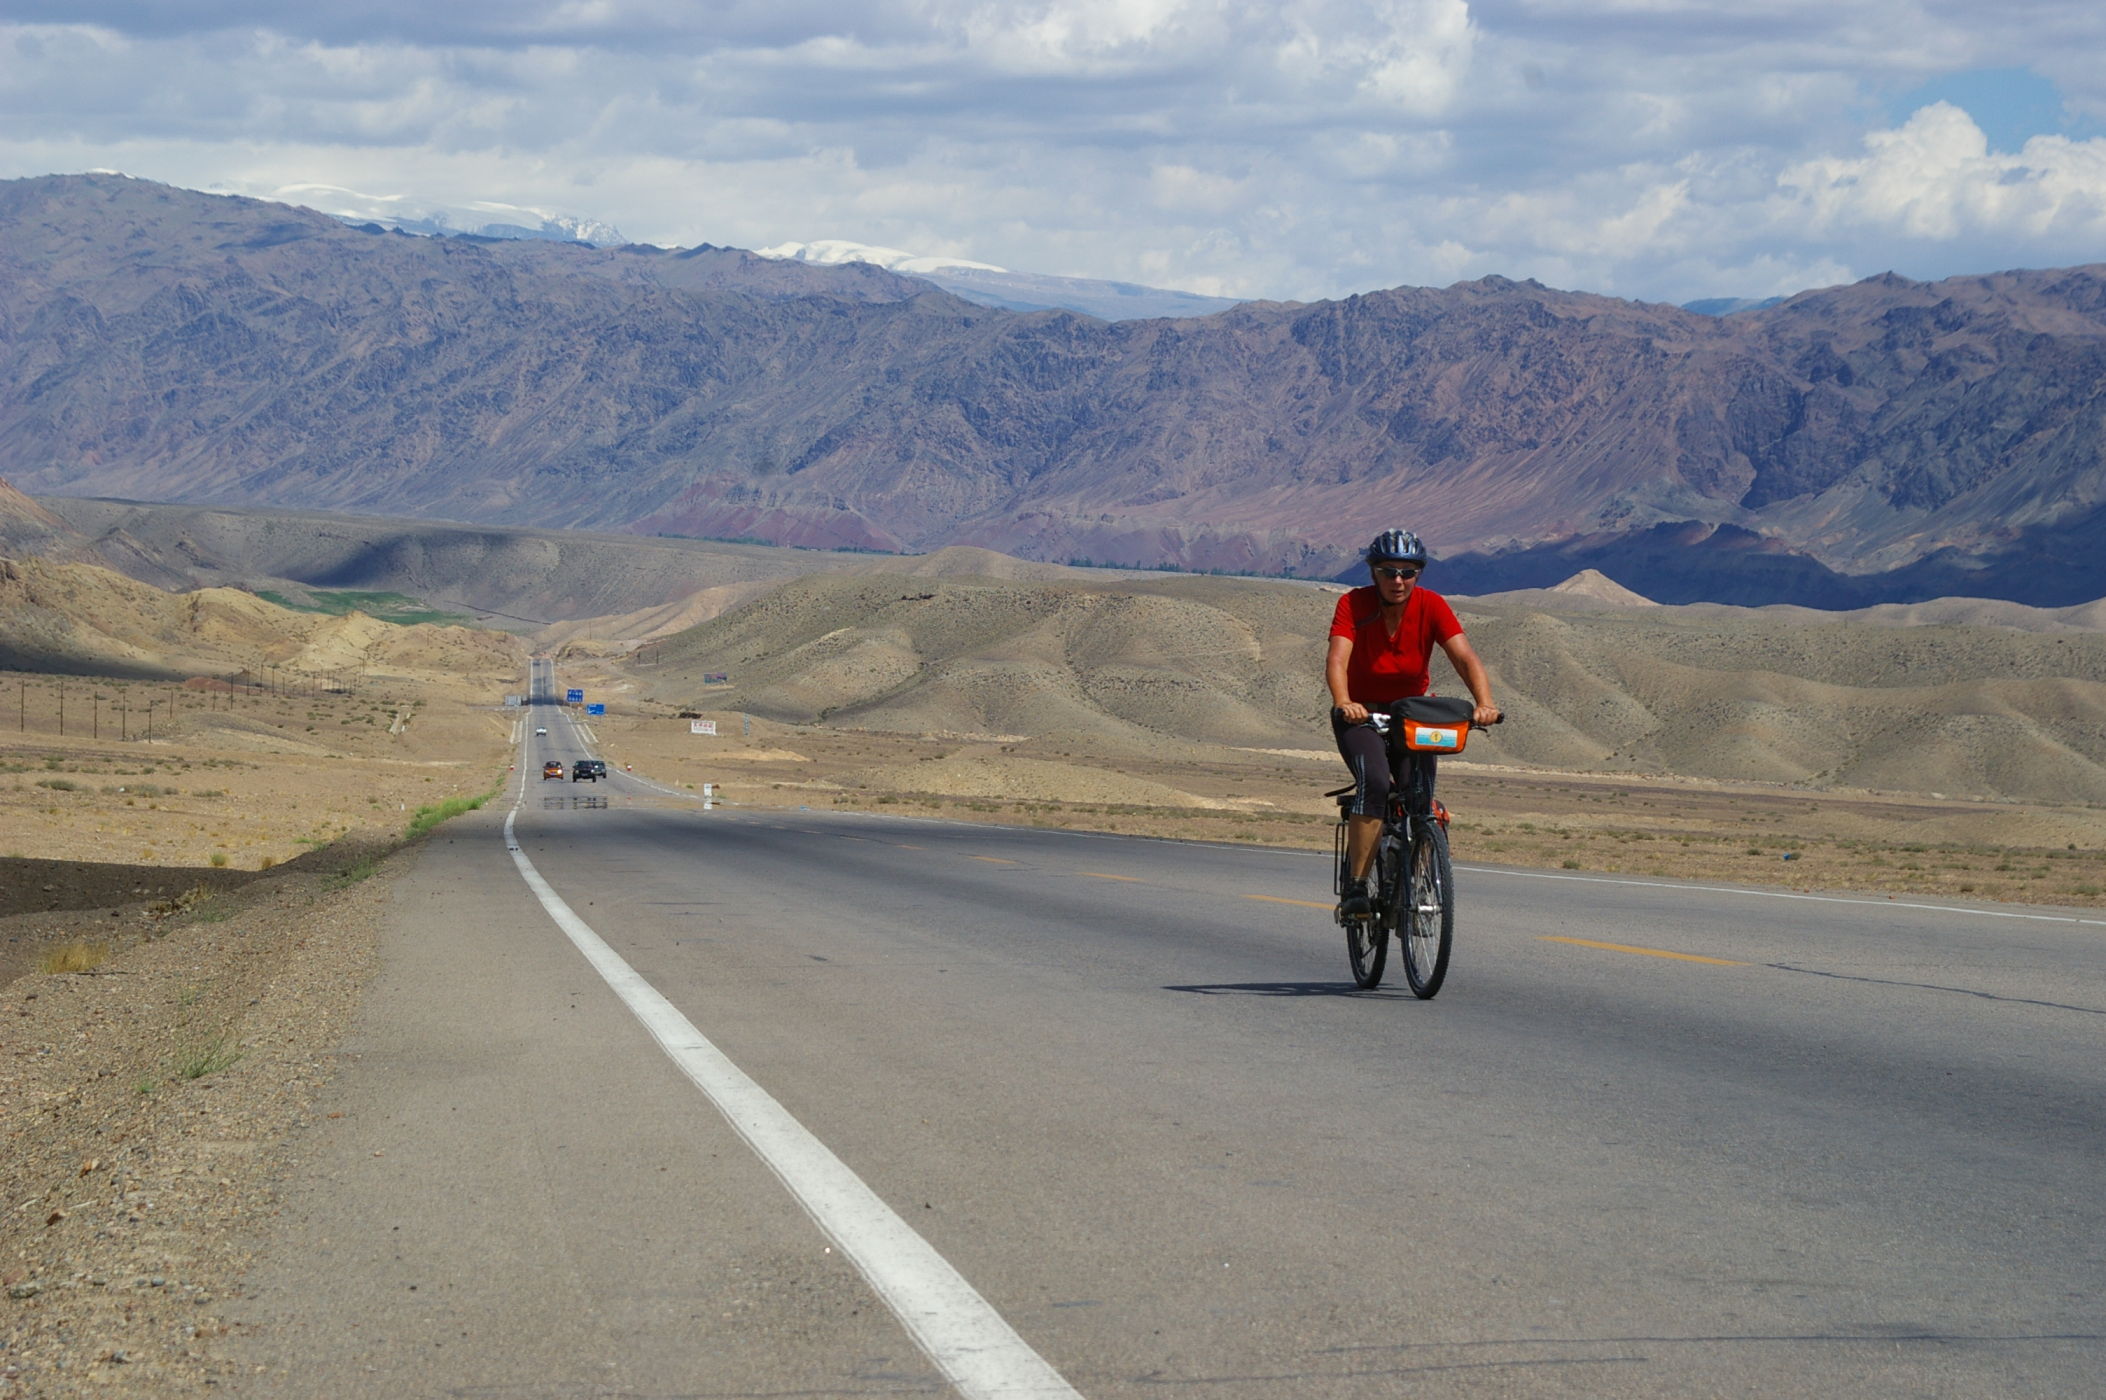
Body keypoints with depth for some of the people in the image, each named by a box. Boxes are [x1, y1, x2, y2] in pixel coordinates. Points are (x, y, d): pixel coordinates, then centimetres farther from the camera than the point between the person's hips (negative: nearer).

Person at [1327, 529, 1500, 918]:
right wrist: (1343, 703, -51)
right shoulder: (1354, 605, -18)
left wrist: (1485, 703, -42)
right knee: (1375, 783, -29)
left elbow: (1465, 657, -24)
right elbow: (1337, 659, -31)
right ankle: (1355, 886, -23)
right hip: (1362, 712, -3)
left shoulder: (1431, 606, -14)